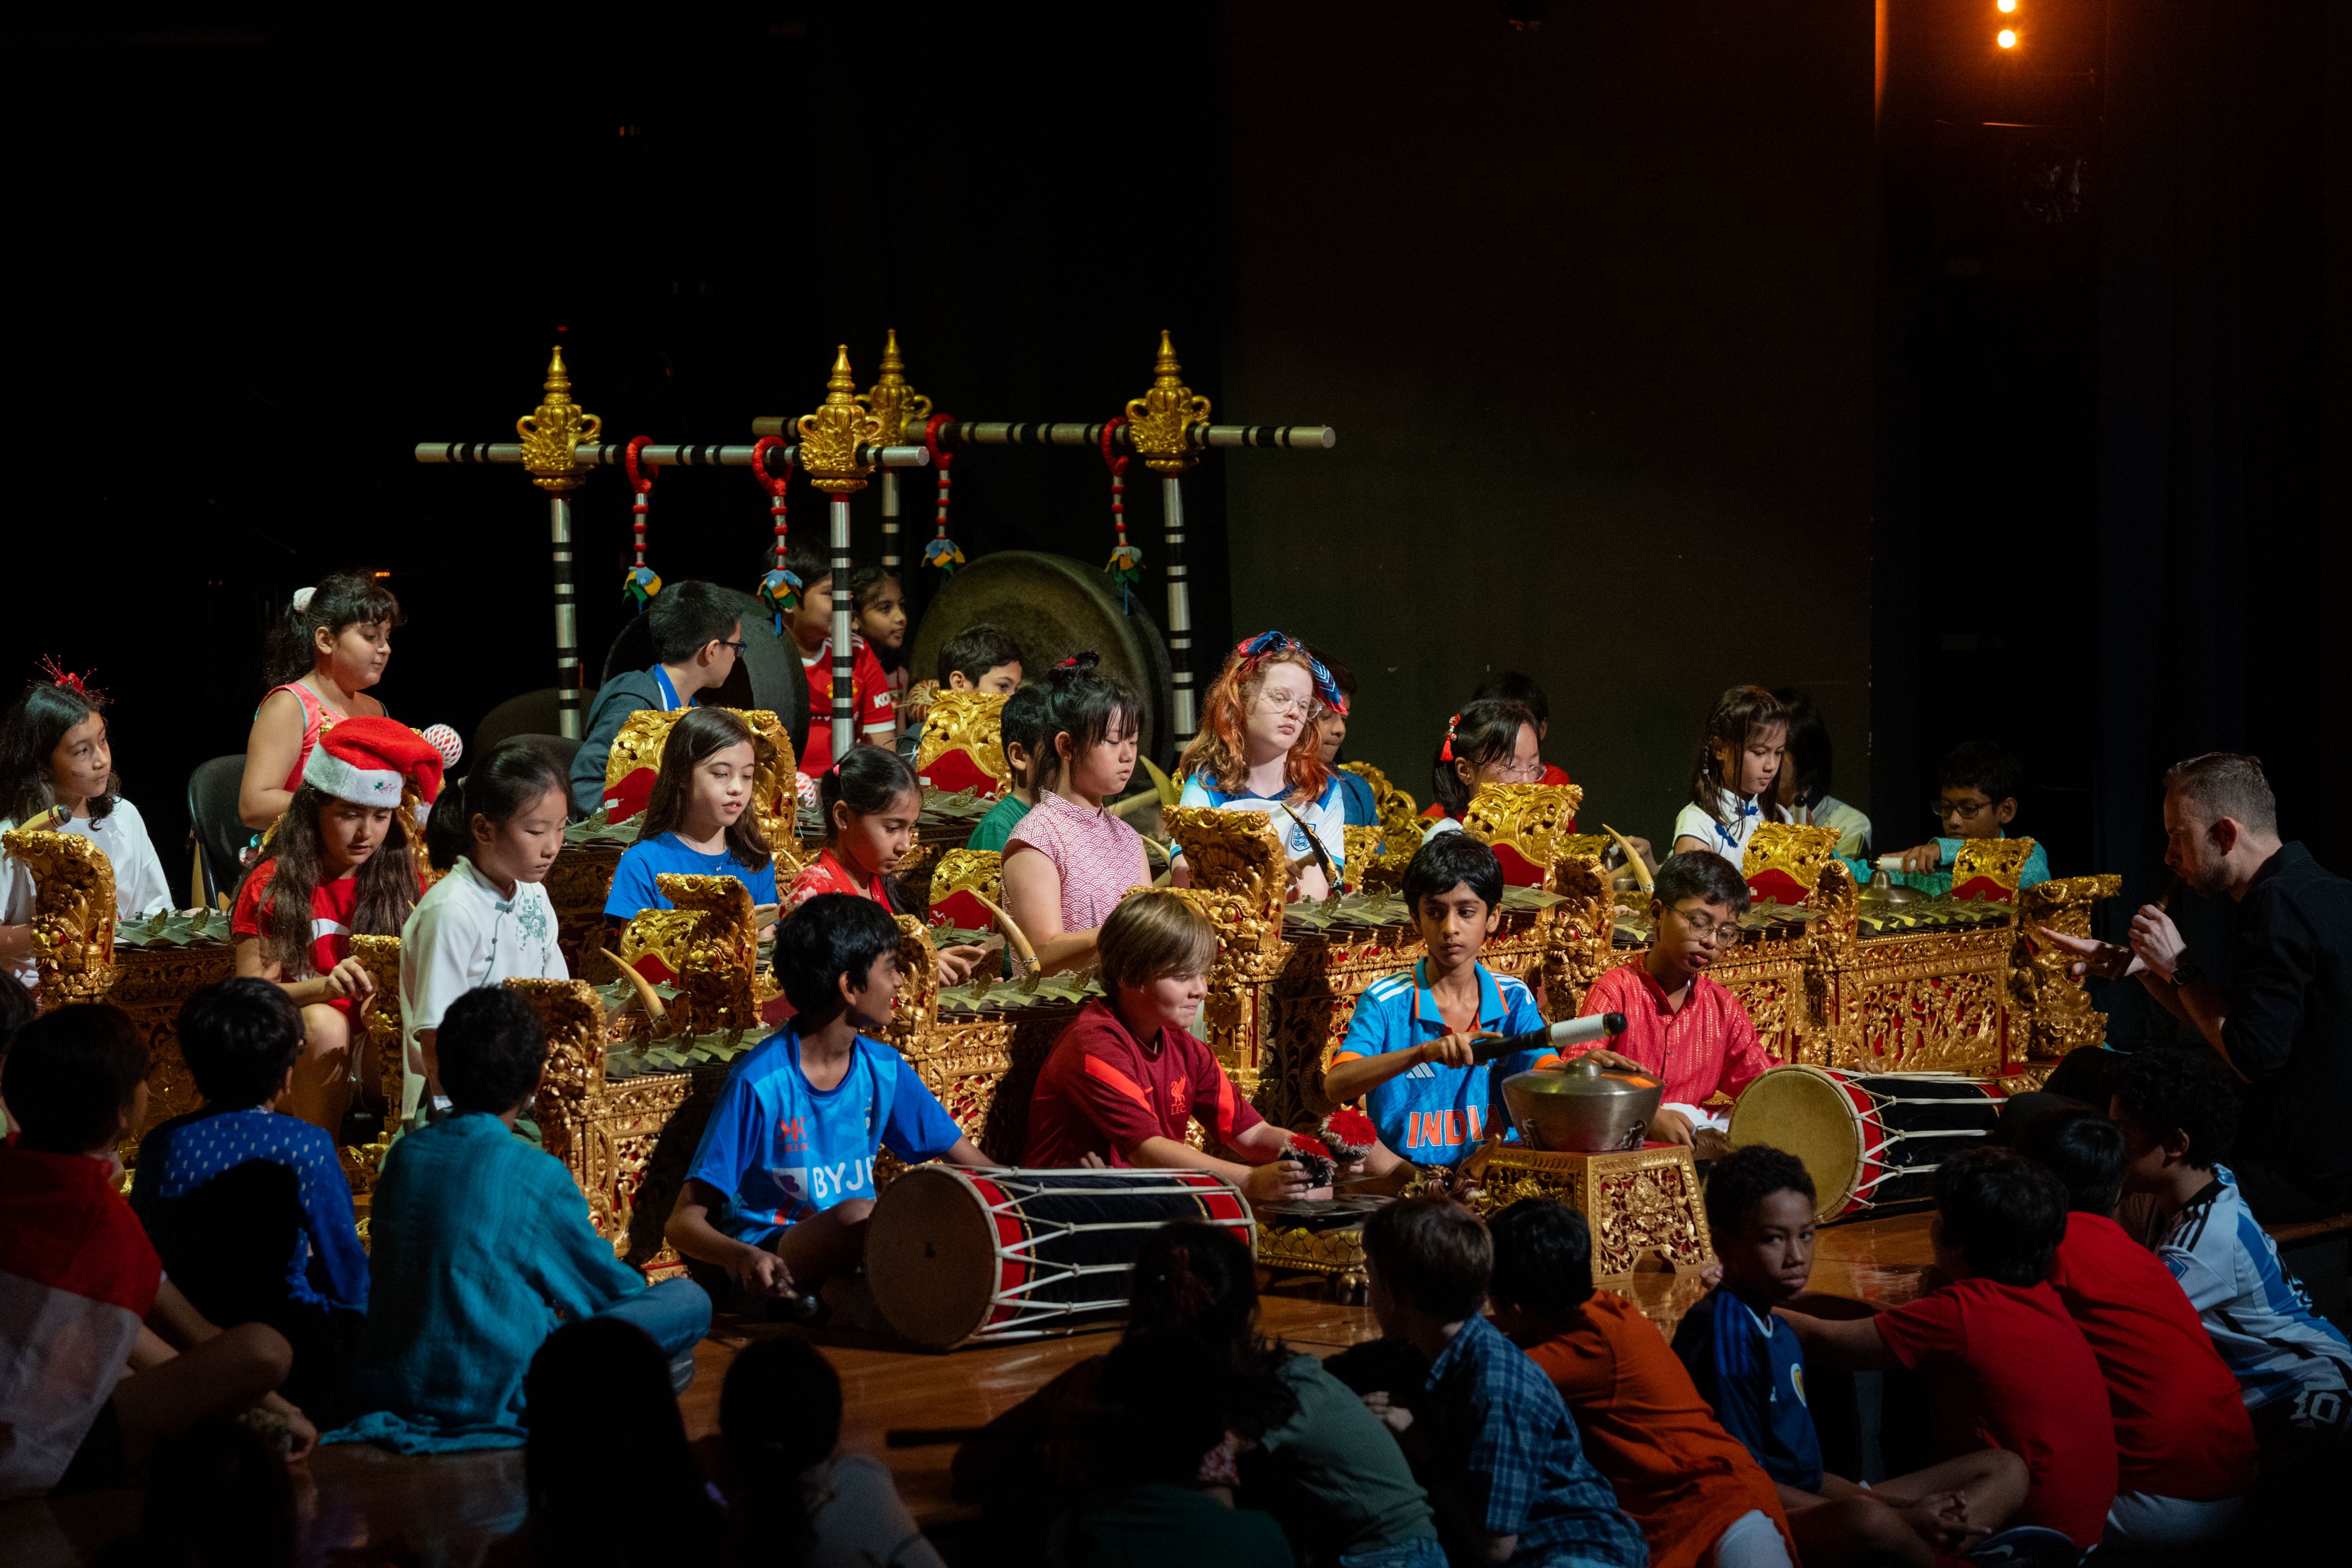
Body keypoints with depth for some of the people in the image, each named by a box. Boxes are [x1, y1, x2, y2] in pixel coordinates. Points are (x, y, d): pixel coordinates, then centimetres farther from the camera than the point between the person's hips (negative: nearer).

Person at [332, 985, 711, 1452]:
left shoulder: (404, 1154, 5)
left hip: (390, 1391, 6)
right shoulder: (538, 1173, -10)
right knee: (688, 1299, 3)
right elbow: (610, 1286, 3)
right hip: (496, 1395, -6)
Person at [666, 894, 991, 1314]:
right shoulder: (760, 1082, -14)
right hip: (772, 1258, -5)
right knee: (856, 1214, -36)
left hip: (856, 1250, 5)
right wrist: (746, 1258, -37)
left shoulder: (884, 1069, 6)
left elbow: (972, 1163, 11)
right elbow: (685, 1223, -16)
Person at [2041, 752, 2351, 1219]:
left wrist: (2179, 966, -13)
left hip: (2302, 1178, -10)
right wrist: (2143, 966, 10)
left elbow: (2254, 1058, -24)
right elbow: (2227, 1030, 17)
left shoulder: (2278, 904, -20)